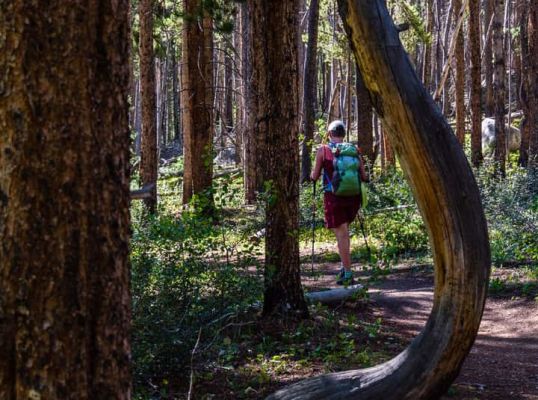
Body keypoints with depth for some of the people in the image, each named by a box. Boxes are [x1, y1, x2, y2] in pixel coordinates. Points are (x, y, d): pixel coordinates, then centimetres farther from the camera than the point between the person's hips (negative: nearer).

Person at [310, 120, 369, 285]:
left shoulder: (323, 150, -2)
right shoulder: (354, 150, 6)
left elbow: (315, 176, 3)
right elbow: (363, 177, 7)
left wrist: (311, 175, 25)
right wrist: (366, 177, 30)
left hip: (334, 197, -3)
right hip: (353, 196, 3)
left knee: (341, 234, -1)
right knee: (344, 230, 22)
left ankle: (348, 273, -2)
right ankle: (345, 264, 16)